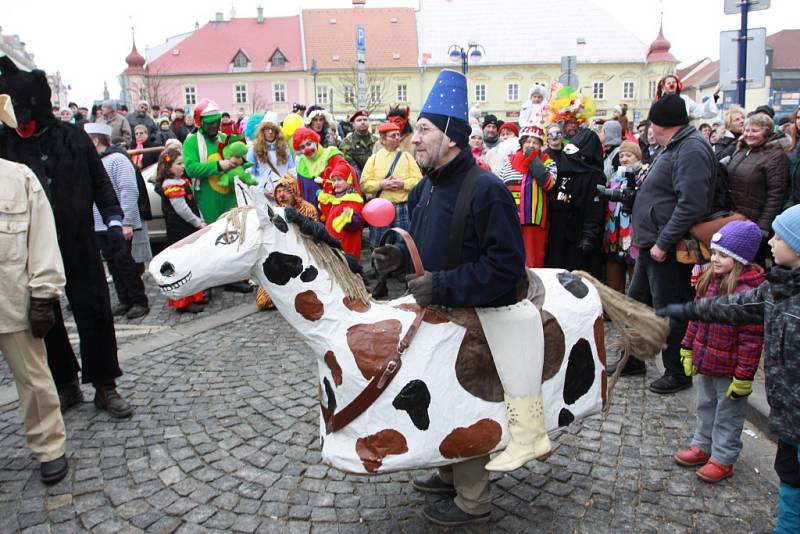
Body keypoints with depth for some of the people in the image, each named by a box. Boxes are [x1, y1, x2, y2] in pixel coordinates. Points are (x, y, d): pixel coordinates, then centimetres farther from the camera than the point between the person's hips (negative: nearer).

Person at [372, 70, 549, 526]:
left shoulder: (486, 190, -21)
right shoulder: (425, 189, 7)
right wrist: (399, 255, 0)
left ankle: (473, 500, 24)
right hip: (437, 313, 9)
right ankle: (453, 473, 43)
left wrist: (444, 285, -30)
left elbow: (506, 264, -25)